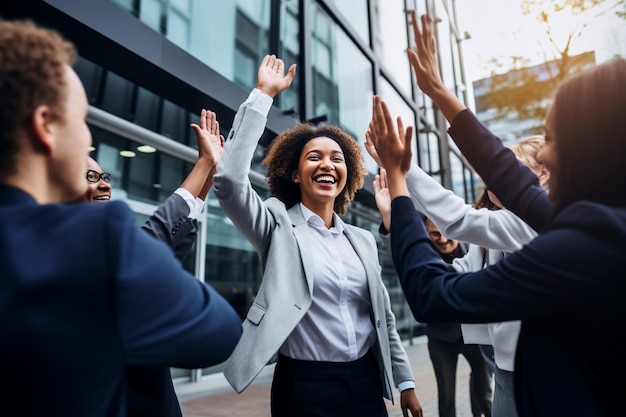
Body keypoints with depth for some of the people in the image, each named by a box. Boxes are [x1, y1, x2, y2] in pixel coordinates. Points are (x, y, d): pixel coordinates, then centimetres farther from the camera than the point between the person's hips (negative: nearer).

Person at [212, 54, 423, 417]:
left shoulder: (363, 241, 7)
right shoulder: (279, 225, -6)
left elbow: (384, 316, 12)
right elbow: (230, 179, -23)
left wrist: (406, 382, 12)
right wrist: (264, 94, -18)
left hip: (366, 383, 5)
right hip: (304, 387, -4)